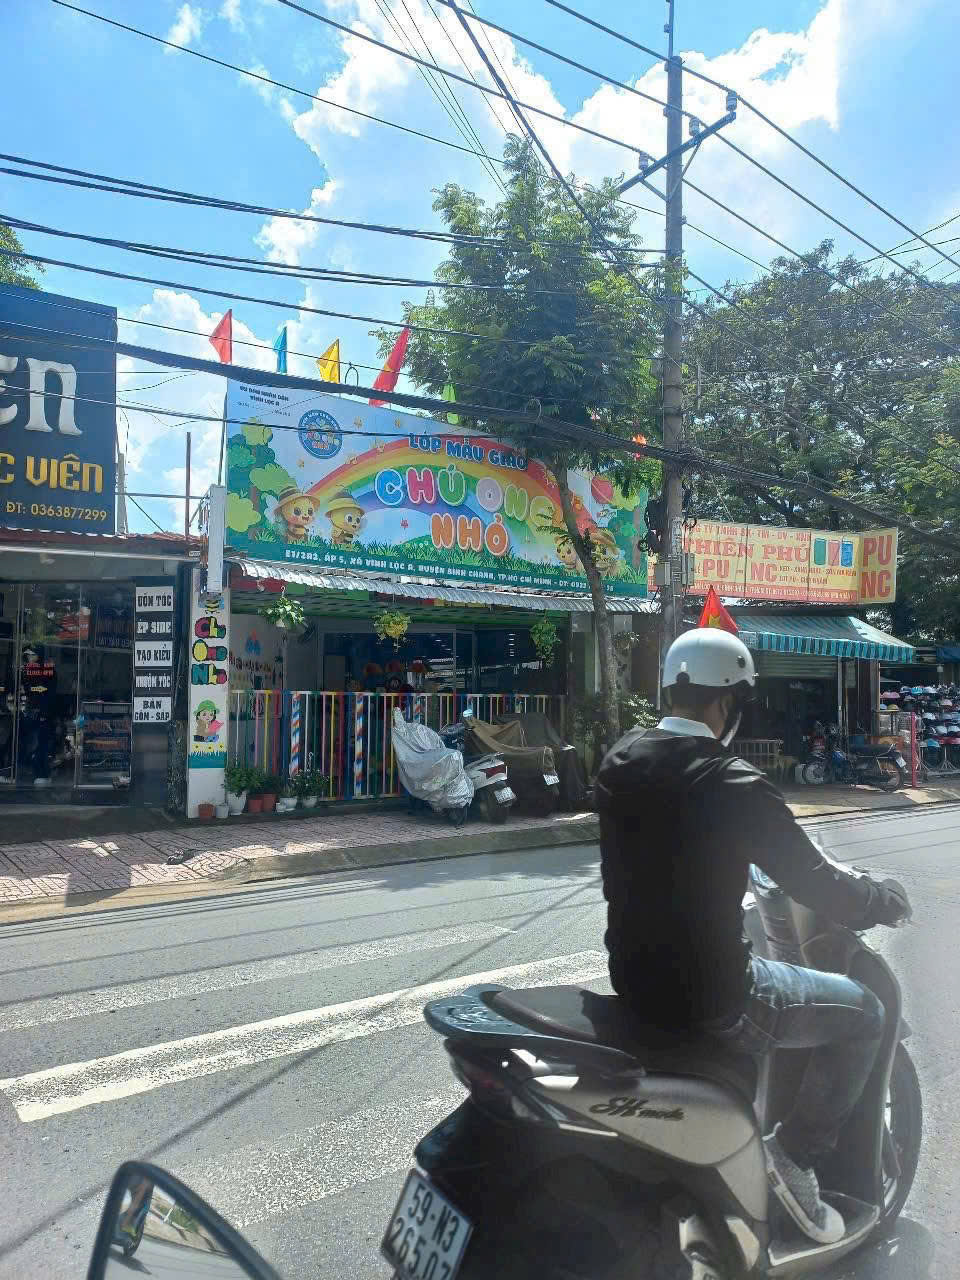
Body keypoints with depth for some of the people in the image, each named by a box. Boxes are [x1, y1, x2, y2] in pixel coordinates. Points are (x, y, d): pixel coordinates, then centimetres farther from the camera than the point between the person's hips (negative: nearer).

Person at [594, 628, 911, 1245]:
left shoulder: (620, 761, -1)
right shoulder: (734, 785, -22)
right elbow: (818, 884, -15)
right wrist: (886, 900, 6)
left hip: (631, 974, 7)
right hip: (706, 997, -7)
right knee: (864, 1014, 12)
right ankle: (795, 1151, 13)